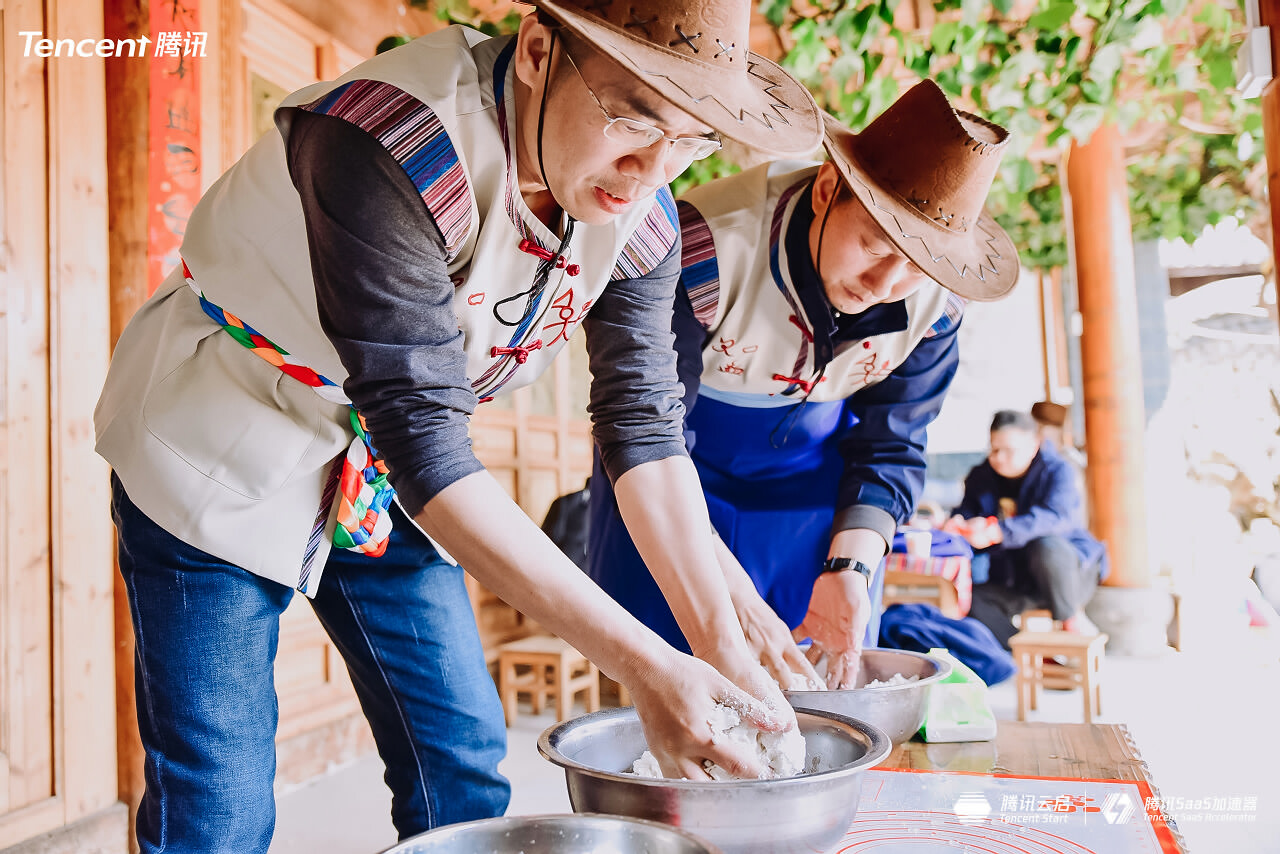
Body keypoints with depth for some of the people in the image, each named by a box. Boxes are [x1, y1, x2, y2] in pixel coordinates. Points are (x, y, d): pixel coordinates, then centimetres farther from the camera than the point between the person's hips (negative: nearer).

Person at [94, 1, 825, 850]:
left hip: (383, 470, 6)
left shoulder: (639, 213, -11)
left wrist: (722, 645, -16)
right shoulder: (390, 148, -33)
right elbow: (422, 439, -35)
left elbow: (645, 422, -8)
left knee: (463, 765, 8)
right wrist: (642, 664, -36)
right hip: (222, 449, -5)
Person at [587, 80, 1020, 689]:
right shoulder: (705, 246, -35)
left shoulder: (934, 304, -20)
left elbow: (891, 449, -8)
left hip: (818, 463, 3)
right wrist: (730, 594, -35)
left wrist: (849, 568, -24)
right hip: (692, 453, -3)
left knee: (839, 678, 5)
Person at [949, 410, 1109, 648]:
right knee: (974, 603, -25)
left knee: (1046, 547, -37)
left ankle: (1072, 625, -12)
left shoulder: (1057, 470, -12)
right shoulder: (981, 477, 2)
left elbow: (1056, 517, -31)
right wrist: (959, 525, -31)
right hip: (1014, 581, 3)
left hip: (1068, 569, -3)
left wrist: (997, 532, -47)